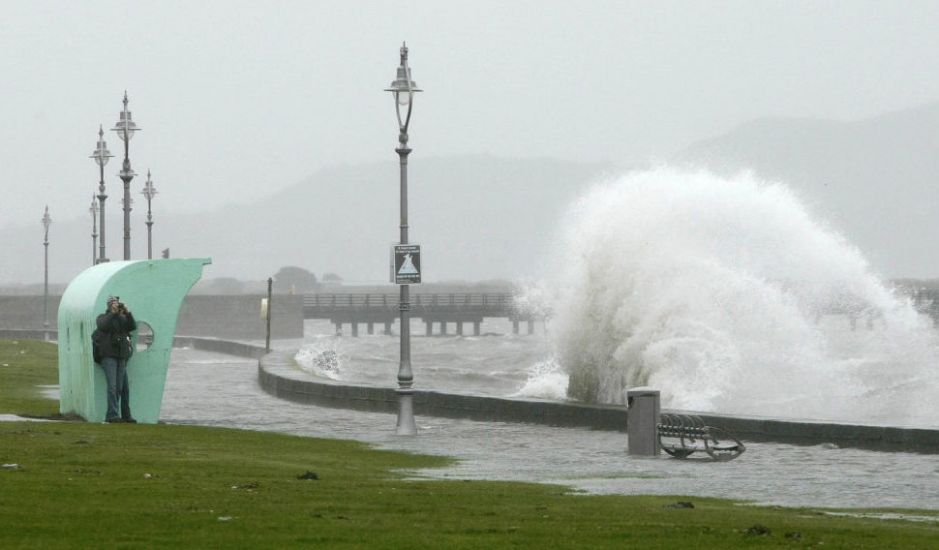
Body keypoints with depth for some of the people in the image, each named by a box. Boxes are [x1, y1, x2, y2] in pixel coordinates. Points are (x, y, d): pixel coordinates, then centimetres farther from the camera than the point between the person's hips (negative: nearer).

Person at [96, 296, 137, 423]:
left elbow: (133, 326, -3)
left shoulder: (123, 319, 15)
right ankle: (113, 414, -21)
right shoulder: (103, 317, 6)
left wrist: (127, 312, -14)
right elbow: (103, 326, -16)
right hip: (108, 356, -4)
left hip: (121, 358, 4)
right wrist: (113, 313, -21)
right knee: (112, 385, -16)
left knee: (120, 387, 2)